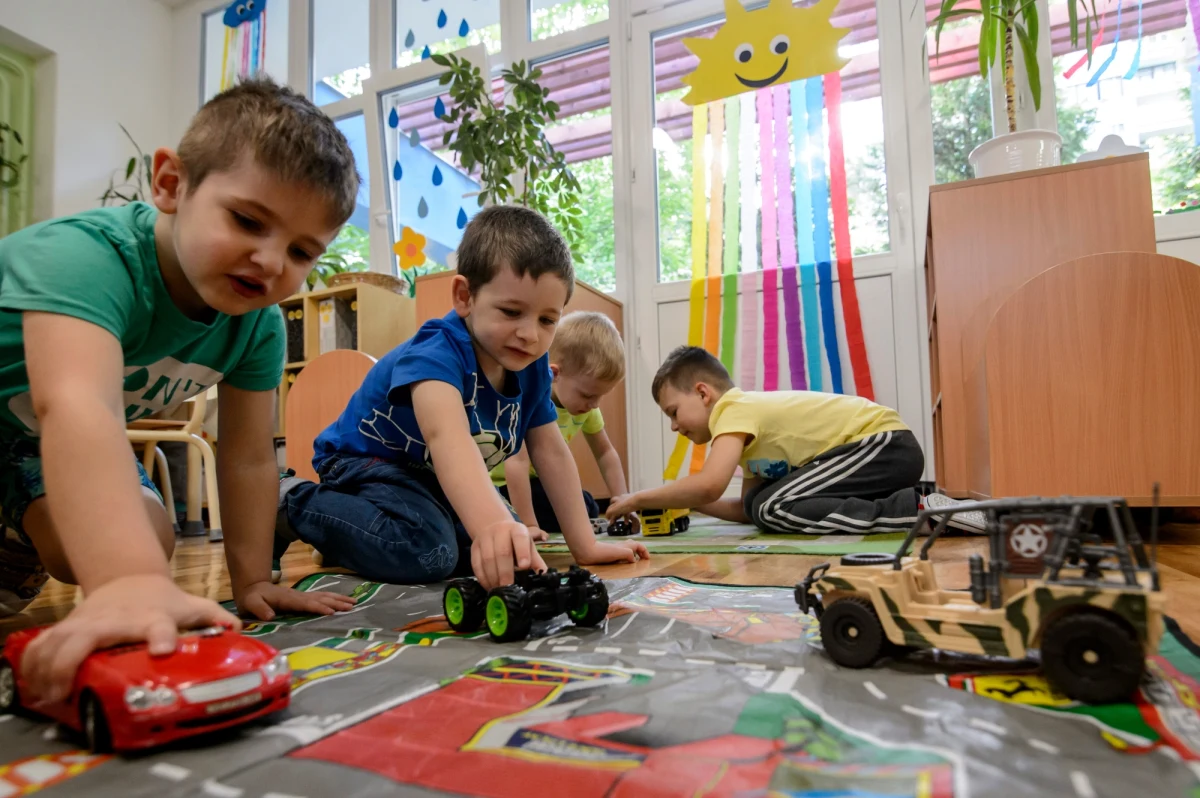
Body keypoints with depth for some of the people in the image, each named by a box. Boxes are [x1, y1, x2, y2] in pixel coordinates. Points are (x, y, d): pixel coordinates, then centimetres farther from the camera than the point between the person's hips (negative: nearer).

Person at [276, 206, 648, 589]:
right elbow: (447, 437, -55)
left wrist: (585, 545, -8)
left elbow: (551, 453, -6)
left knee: (505, 547, 7)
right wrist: (490, 523, -74)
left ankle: (352, 539, 17)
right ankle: (290, 503, -7)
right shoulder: (436, 353, -35)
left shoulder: (532, 368, -12)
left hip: (435, 479, 8)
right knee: (427, 550, -32)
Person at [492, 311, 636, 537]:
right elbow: (516, 462, -41)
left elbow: (605, 453, -1)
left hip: (535, 480, 7)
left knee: (587, 510, 0)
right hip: (500, 484, -7)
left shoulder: (584, 403, -10)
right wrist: (528, 525, -43)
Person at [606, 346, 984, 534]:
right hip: (877, 446, 10)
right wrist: (684, 503, 2)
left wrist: (638, 499, -17)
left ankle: (920, 510, -19)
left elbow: (709, 485, -30)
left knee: (774, 509, -19)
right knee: (760, 507, 7)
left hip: (886, 443, -10)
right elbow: (745, 509, 11)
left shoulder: (734, 409, -14)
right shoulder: (750, 417, 14)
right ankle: (902, 501, 11)